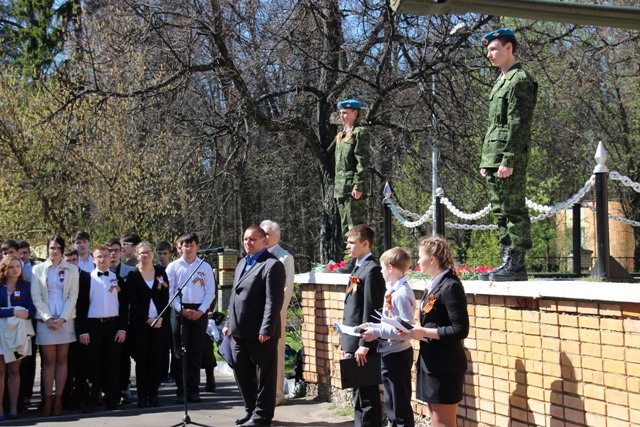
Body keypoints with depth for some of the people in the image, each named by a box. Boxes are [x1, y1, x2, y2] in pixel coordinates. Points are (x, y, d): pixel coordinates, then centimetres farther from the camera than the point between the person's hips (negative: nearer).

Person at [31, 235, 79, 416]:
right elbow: (36, 296, 1)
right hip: (45, 320, -1)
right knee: (48, 361, -2)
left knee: (61, 360, 1)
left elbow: (73, 296, 3)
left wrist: (62, 318, -9)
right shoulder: (38, 269, 7)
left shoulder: (71, 269, 8)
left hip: (66, 320, 1)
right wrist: (48, 317, -10)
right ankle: (47, 400, 0)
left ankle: (58, 399, 4)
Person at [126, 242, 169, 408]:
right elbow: (133, 301, -4)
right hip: (139, 322, -2)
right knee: (141, 358, -2)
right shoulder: (133, 275, 2)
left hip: (159, 321, 2)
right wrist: (147, 319, -11)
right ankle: (142, 395, 3)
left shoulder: (161, 273, 10)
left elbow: (165, 297, 6)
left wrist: (160, 318, -7)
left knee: (155, 357, 1)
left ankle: (153, 393, 7)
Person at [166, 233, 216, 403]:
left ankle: (194, 390, 8)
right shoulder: (173, 267, 6)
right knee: (180, 351, -1)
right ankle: (181, 391, 2)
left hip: (199, 312, 1)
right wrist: (182, 310, -9)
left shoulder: (205, 267, 7)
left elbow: (210, 292, 5)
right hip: (179, 311, -1)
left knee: (196, 351, 3)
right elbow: (169, 292, 2)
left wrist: (201, 311, -7)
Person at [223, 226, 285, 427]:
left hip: (260, 333, -9)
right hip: (239, 331, 9)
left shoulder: (272, 265, -11)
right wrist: (229, 323, 18)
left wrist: (266, 330, -20)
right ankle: (251, 409, 30)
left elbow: (274, 301, -17)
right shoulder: (242, 263, 18)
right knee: (242, 372, 16)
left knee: (264, 376, 3)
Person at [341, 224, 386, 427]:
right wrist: (348, 345, 17)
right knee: (359, 395, 16)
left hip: (363, 345, -10)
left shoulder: (372, 269, -14)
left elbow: (371, 310, -19)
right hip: (354, 344, 10)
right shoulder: (358, 268, 16)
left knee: (367, 397, -4)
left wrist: (364, 345, -20)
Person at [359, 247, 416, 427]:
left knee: (400, 406, 0)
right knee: (391, 404, 21)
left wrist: (376, 332, -24)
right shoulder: (392, 291, 7)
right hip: (389, 353, 10)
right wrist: (372, 326, 2)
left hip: (397, 355, -10)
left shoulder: (401, 294, -20)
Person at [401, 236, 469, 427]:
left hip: (444, 366, -10)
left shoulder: (451, 286, -17)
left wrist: (424, 332, -18)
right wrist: (417, 331, 3)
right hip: (431, 362, 10)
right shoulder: (434, 285, 12)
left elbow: (460, 331, -21)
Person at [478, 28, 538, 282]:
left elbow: (519, 124, -16)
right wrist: (486, 160, 20)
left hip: (510, 159, -10)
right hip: (494, 159, 10)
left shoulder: (520, 80, -8)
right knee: (501, 212, 10)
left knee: (513, 211, -8)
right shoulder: (500, 83, 23)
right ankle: (508, 262, 14)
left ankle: (516, 265, -6)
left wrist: (509, 160, -21)